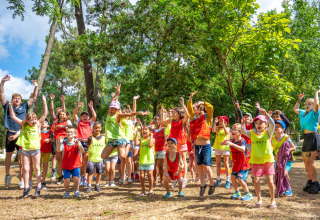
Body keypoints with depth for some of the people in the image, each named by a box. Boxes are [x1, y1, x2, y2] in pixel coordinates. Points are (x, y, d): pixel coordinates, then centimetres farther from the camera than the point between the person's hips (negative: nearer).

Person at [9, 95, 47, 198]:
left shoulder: (38, 124, -1)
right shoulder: (23, 124, 3)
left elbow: (45, 114, -6)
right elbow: (13, 116, 7)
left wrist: (44, 102, -10)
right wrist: (10, 106, -2)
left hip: (35, 149, -2)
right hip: (25, 150, 2)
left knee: (36, 168, 5)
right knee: (25, 169, 5)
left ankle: (38, 187, 13)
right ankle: (26, 187, 19)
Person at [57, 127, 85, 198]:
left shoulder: (77, 142, -5)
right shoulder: (64, 142, -3)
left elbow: (82, 151, -20)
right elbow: (58, 150, -18)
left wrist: (78, 145, -38)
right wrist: (59, 142, -35)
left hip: (75, 165, 0)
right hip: (66, 166, 1)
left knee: (76, 179, -11)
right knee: (66, 180, -7)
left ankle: (76, 191, 14)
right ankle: (67, 191, 20)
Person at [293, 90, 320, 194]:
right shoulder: (303, 113, 16)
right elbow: (295, 109, 32)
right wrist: (299, 100, 23)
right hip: (306, 138, 8)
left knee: (310, 162, -10)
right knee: (306, 161, 9)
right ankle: (309, 181, 18)